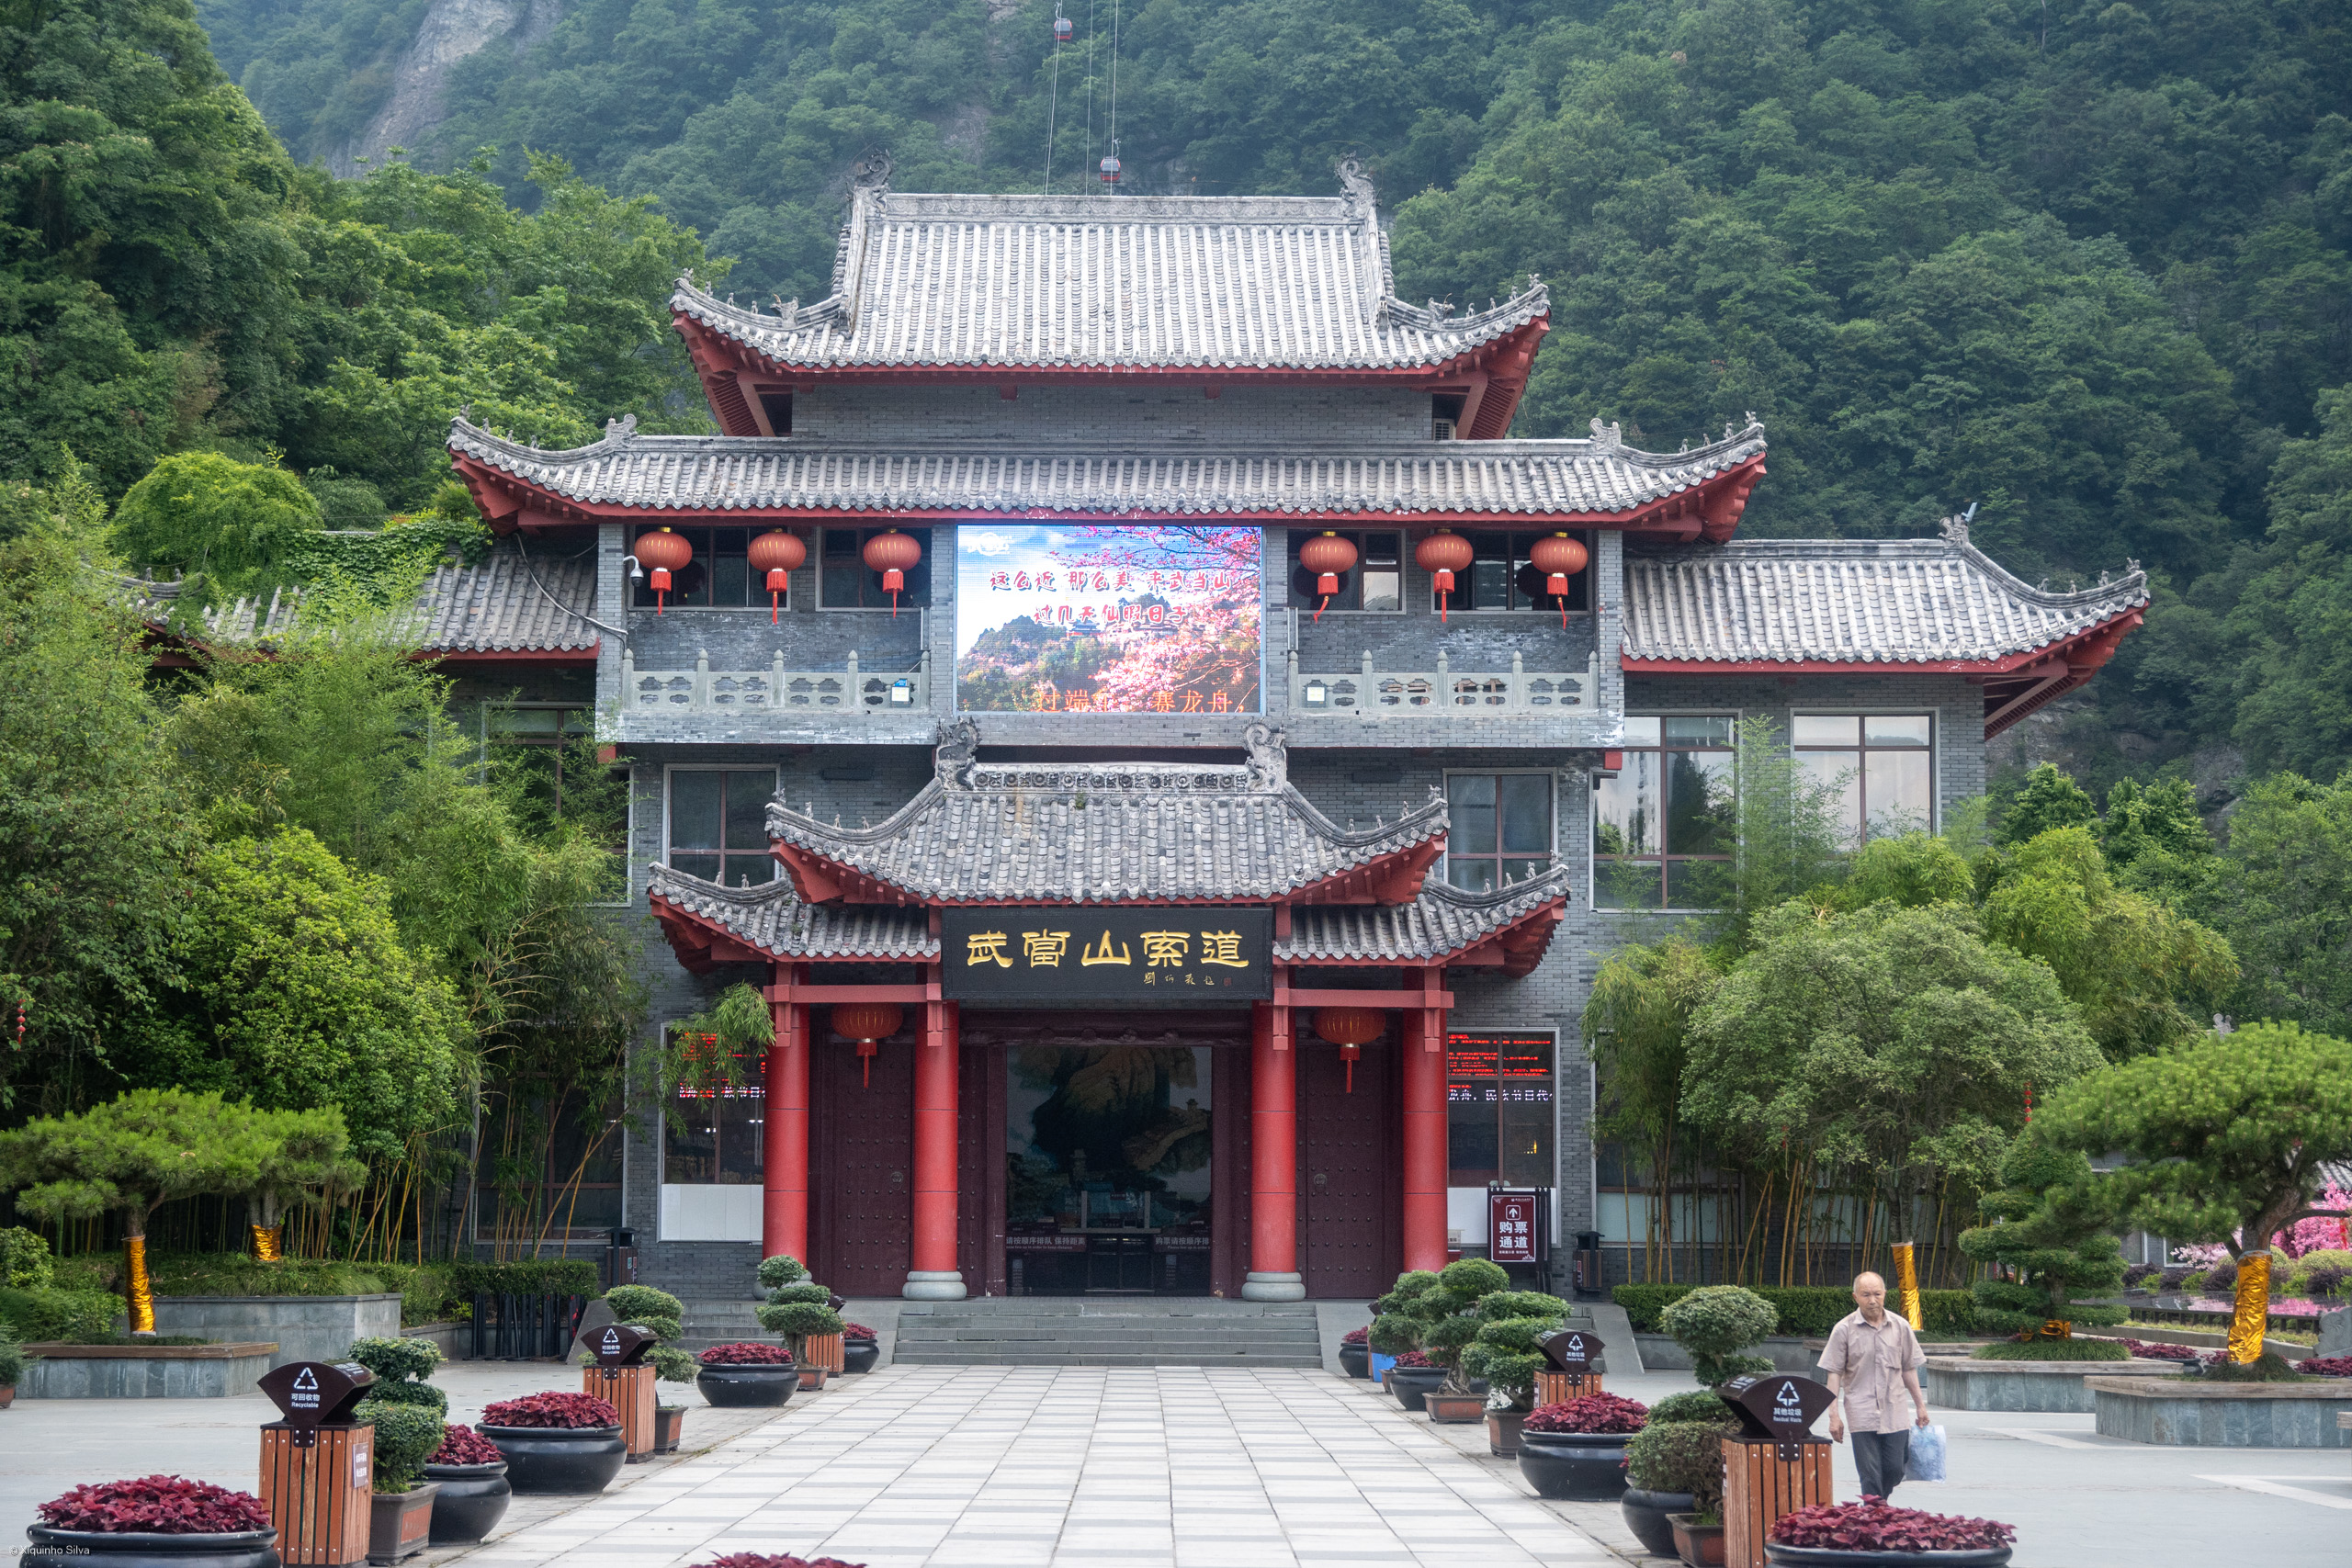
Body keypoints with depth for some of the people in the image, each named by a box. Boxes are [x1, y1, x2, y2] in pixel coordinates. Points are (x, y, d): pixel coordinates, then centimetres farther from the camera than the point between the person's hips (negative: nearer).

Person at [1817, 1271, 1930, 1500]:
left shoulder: (1900, 1327, 7)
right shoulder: (1844, 1330, -1)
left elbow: (1909, 1369, 16)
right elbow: (1834, 1375, 0)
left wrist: (1920, 1405, 15)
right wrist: (1834, 1415, -5)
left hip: (1895, 1413, 2)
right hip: (1862, 1415, -2)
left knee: (1895, 1471, 2)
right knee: (1870, 1475, -5)